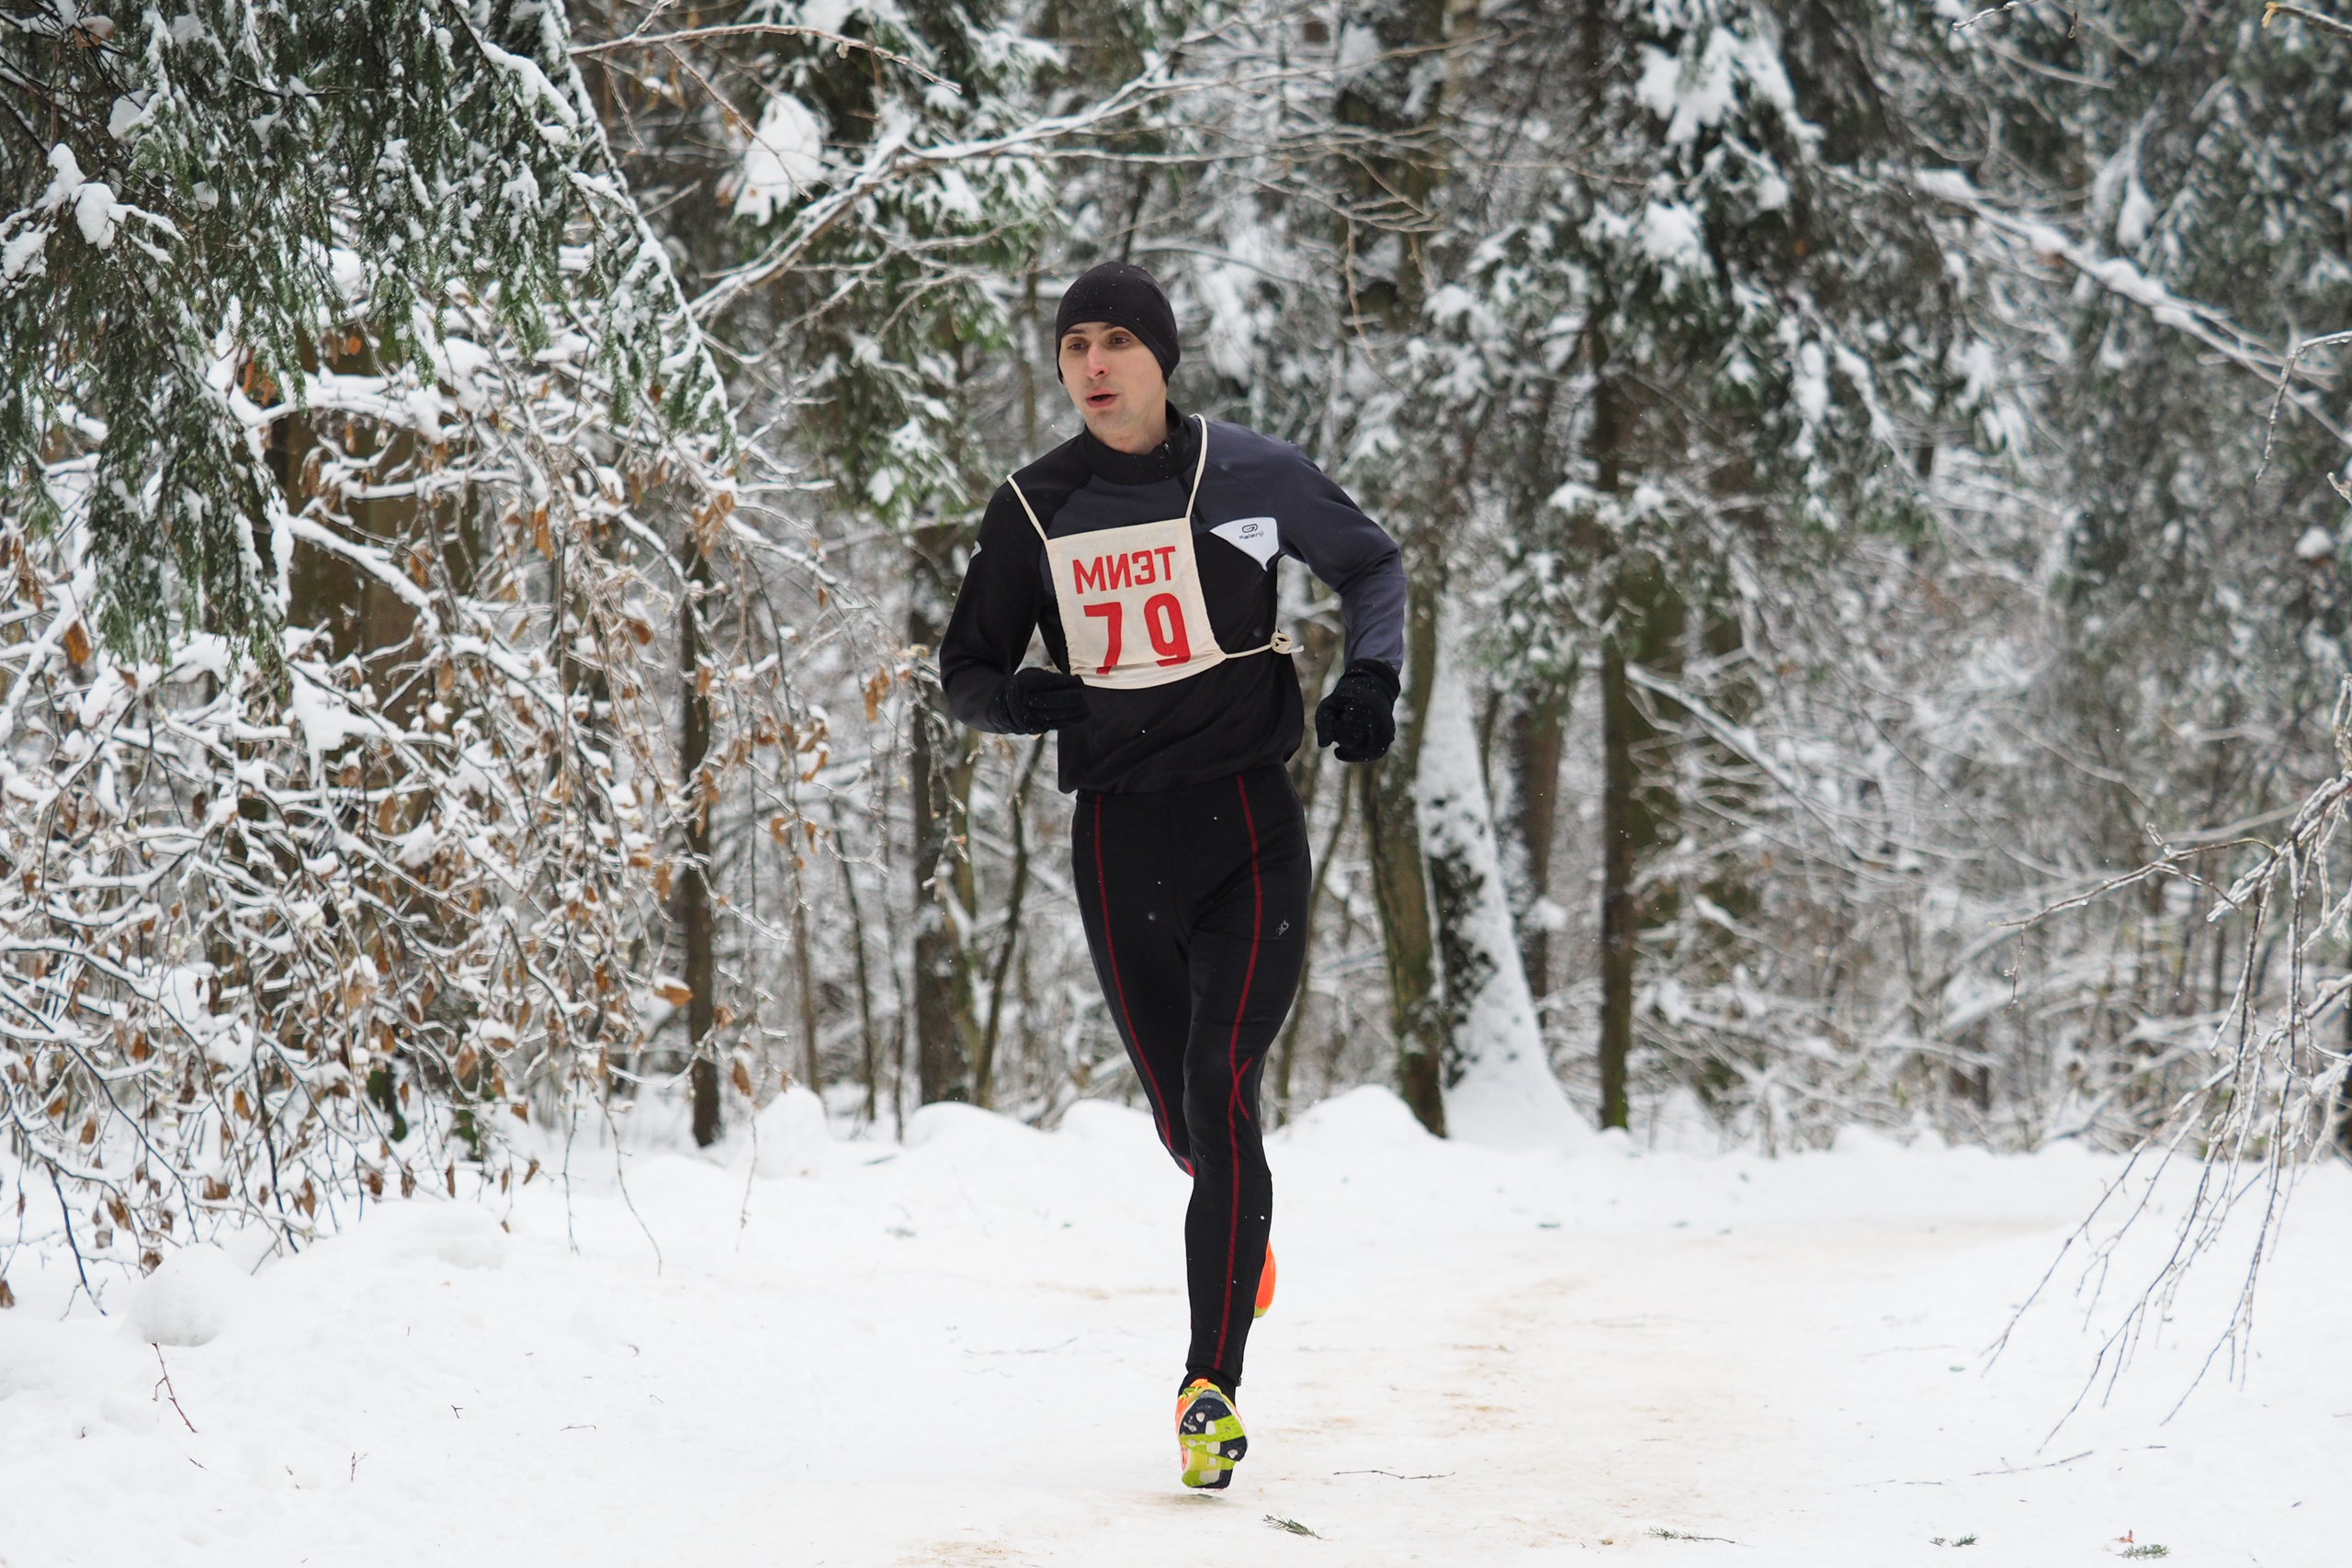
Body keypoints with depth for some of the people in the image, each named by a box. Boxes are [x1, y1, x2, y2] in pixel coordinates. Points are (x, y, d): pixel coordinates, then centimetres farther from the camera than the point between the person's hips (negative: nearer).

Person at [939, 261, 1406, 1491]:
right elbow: (967, 673, 12)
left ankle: (1212, 1386, -12)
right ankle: (1243, 1222, 47)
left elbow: (1373, 565, 15)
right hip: (1119, 838, 3)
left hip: (1250, 830, -2)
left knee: (1219, 1094, -15)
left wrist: (1372, 675, -4)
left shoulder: (1248, 475, -1)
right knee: (1183, 1119, 9)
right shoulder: (1033, 510, 4)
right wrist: (1019, 697, -12)